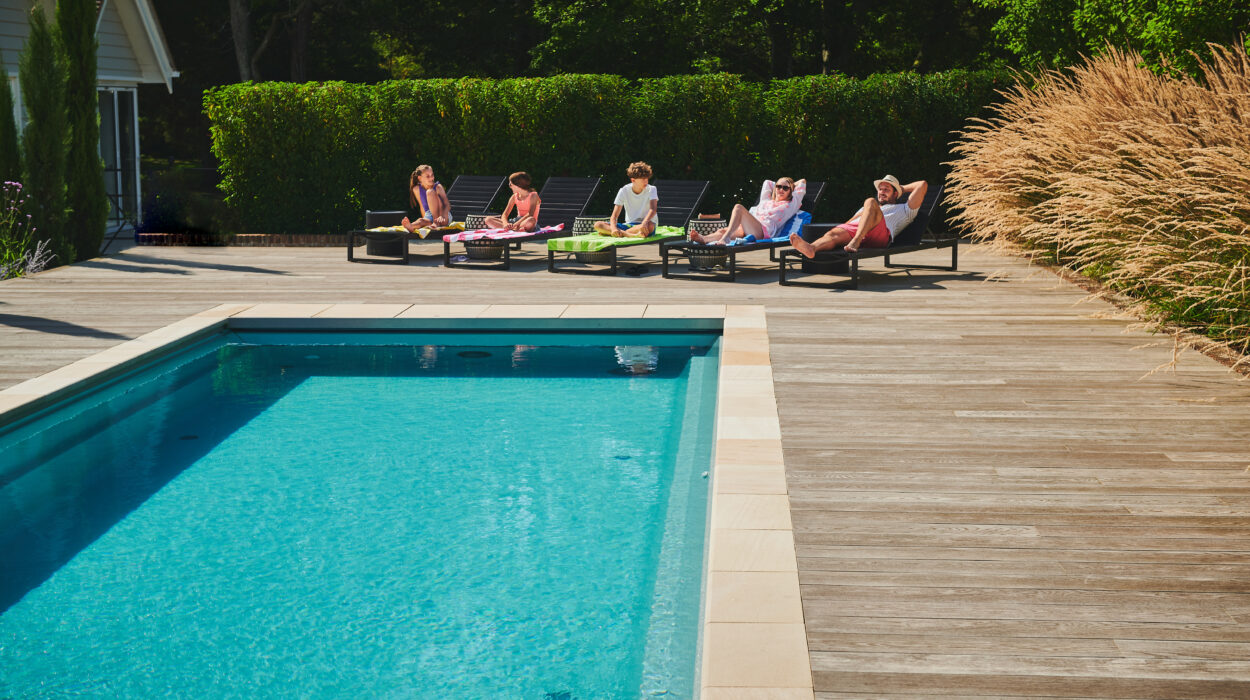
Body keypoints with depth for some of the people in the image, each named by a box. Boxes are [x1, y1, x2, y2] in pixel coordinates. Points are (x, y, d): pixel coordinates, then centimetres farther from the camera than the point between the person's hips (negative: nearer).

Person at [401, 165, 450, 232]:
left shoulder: (438, 187, -7)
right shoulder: (417, 189, 1)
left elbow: (447, 205, -16)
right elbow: (422, 206, 12)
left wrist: (442, 217, -35)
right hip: (429, 217, 2)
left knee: (430, 192, -22)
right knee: (421, 221, -36)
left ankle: (436, 222, -31)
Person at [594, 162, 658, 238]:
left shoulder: (651, 189, -5)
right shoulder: (624, 191, -1)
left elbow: (653, 209, -23)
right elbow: (614, 216, -7)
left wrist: (645, 222, -46)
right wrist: (614, 228, -31)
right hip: (629, 225, 2)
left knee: (650, 226, -41)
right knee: (598, 225, -18)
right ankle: (632, 235, -40)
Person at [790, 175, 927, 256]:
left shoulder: (903, 210, 35)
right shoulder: (863, 209, 47)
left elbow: (923, 185, 29)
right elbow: (848, 223, 32)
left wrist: (902, 188, 42)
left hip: (880, 234, -4)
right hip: (852, 228, 4)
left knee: (870, 202, -31)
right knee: (833, 234, -31)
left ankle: (856, 242, -53)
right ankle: (811, 248, -66)